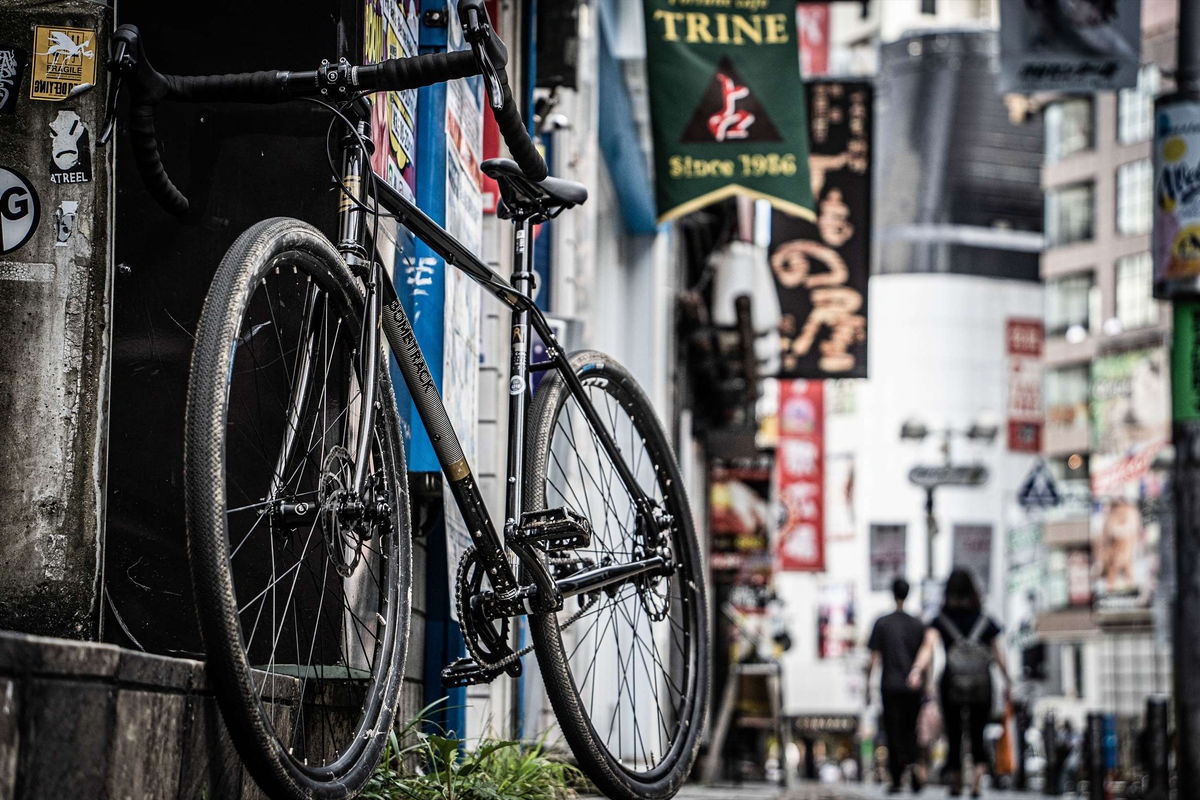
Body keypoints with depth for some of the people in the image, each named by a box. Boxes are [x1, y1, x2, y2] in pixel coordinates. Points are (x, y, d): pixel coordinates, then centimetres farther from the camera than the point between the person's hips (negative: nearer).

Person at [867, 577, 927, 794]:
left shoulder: (882, 623, -2)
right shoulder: (918, 625, 4)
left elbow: (874, 659, -3)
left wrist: (868, 687, 3)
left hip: (890, 687, -2)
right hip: (913, 687, 2)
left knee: (893, 732, 1)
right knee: (910, 730, 13)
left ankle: (896, 780, -4)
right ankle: (913, 763, -11)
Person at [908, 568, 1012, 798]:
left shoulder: (939, 622, 0)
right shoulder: (985, 622, 4)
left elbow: (928, 646, -17)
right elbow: (998, 655, 5)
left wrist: (917, 669, -30)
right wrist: (1007, 683, 12)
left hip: (951, 685, 0)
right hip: (981, 685, 0)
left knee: (953, 736, 13)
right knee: (977, 735, 9)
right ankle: (978, 775, -14)